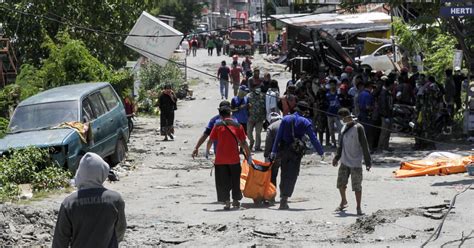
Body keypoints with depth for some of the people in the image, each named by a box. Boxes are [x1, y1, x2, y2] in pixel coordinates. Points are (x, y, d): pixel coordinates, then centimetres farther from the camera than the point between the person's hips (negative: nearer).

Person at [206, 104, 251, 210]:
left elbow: (210, 141, 0)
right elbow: (243, 143, 0)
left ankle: (227, 202, 1)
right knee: (235, 180, 17)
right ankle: (236, 200, 25)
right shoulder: (238, 125, 1)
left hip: (220, 159, -1)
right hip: (234, 158, 1)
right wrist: (249, 155, 8)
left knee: (223, 181, 6)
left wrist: (207, 151, 18)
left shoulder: (218, 125, -2)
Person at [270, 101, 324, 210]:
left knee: (284, 175, 15)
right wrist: (321, 153, 6)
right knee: (292, 176, -1)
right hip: (296, 152, -4)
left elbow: (278, 136, 3)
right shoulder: (305, 122, -4)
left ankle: (282, 198, 16)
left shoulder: (286, 119, 5)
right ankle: (284, 200, -10)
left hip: (283, 151, 4)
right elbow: (313, 139, -4)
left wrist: (273, 152, 4)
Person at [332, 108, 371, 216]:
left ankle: (359, 207, 8)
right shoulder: (344, 127, 8)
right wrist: (337, 157, 15)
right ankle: (343, 202, 32)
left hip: (356, 163, -6)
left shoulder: (358, 128, -13)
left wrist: (368, 162, -15)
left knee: (357, 186, -2)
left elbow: (364, 146, -13)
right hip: (344, 162, 6)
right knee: (341, 183, 10)